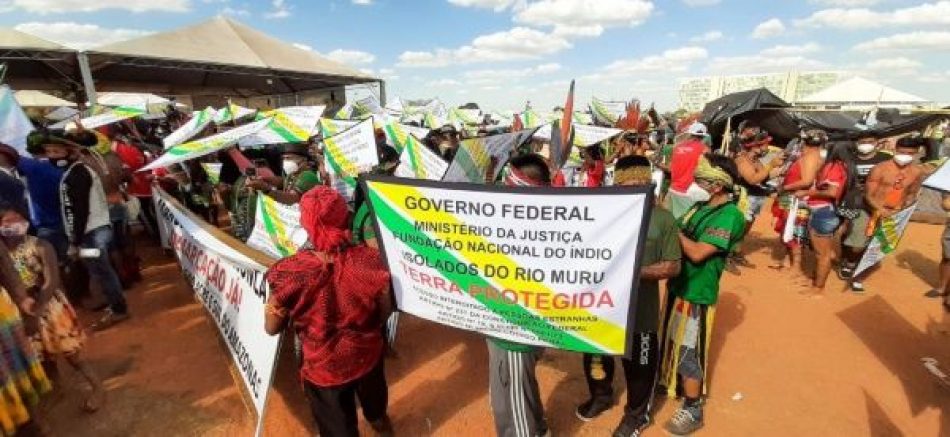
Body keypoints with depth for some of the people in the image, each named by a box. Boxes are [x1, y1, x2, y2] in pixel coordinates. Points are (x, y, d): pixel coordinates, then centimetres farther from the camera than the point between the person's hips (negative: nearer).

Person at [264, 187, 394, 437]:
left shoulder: (289, 273, -29)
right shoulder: (369, 261, -25)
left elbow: (272, 328, -12)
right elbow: (383, 314, -11)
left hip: (323, 366, -2)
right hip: (366, 355, 2)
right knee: (373, 396, 37)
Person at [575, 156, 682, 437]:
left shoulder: (663, 219, -9)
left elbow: (673, 266, -9)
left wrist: (636, 271, -22)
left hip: (641, 309, -3)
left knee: (639, 365, 15)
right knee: (596, 356, 22)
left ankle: (637, 414, 42)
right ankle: (601, 396, 51)